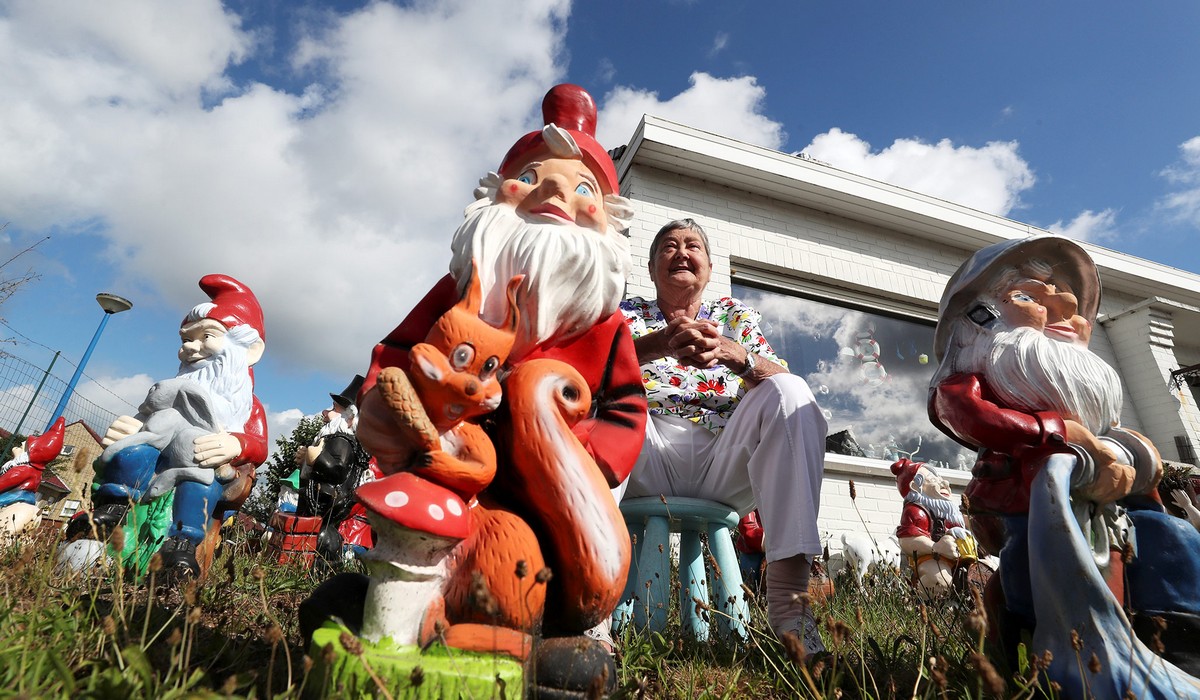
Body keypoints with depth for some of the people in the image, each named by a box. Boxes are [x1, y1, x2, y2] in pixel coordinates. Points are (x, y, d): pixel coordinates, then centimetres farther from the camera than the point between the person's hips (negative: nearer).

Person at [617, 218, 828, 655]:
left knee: (791, 393, -20)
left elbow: (780, 380, 0)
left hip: (722, 467, 2)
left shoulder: (737, 316, 18)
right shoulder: (628, 313, 16)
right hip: (647, 464, -1)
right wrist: (659, 344, -28)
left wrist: (732, 353, -23)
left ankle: (789, 597, -28)